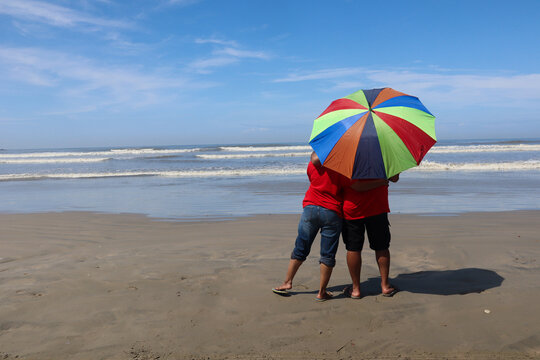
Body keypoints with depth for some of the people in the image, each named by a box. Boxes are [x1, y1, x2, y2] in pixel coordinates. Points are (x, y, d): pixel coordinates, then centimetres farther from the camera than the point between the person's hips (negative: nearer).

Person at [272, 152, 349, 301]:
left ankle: (287, 282, 21)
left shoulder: (312, 164, 3)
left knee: (300, 250, 15)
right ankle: (322, 292, 11)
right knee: (327, 255, 6)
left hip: (311, 208, 3)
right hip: (332, 213, -3)